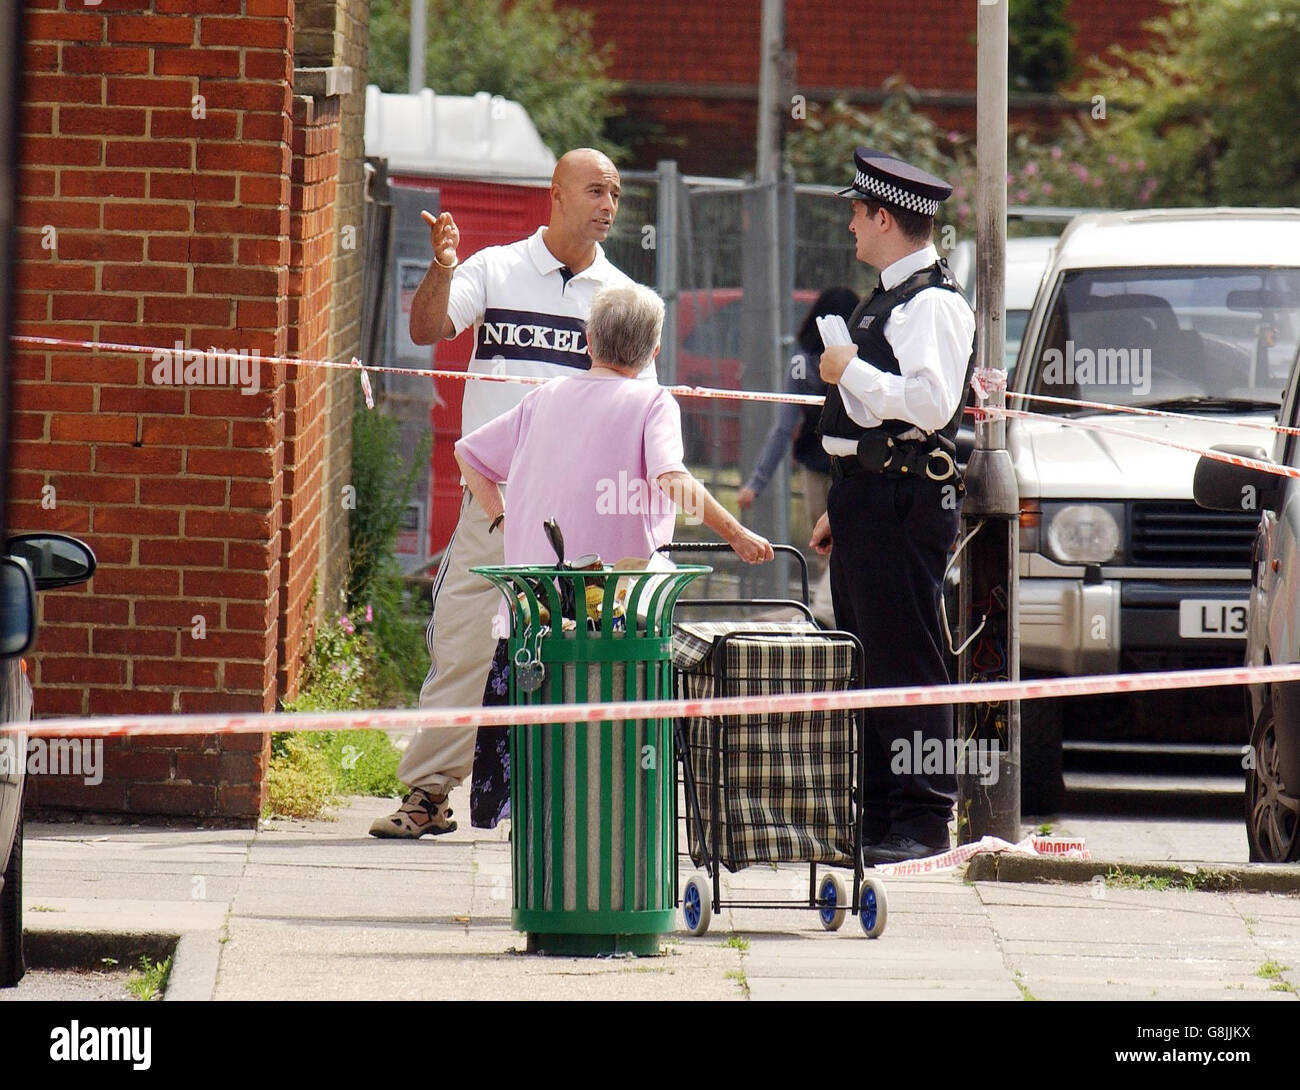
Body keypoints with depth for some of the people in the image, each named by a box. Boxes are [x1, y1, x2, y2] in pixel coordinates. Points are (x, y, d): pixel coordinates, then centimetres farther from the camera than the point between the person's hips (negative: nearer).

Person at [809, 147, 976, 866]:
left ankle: (923, 820, -7)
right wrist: (840, 509, 25)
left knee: (906, 662, -9)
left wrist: (850, 372, -16)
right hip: (865, 498, 10)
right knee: (862, 661, 12)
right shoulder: (889, 299, 19)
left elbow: (929, 403, -27)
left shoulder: (933, 304, -12)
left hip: (904, 502, -10)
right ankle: (875, 813, 18)